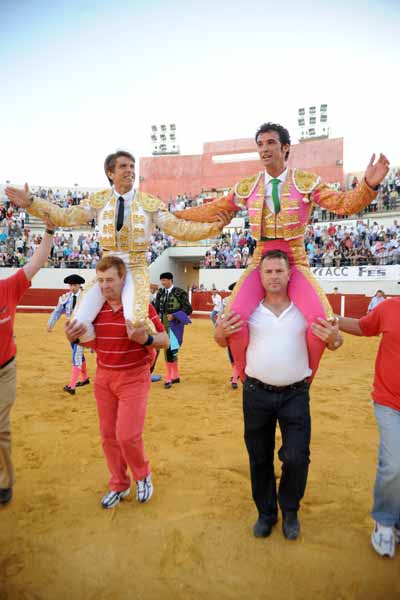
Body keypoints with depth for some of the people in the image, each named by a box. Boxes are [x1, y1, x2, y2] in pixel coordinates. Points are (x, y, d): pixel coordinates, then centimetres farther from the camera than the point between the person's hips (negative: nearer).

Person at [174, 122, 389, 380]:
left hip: (296, 265, -1)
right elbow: (214, 209, 16)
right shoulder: (247, 187, 9)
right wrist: (174, 215, 15)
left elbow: (343, 204, -6)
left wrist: (369, 185, -25)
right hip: (260, 264, 1)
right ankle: (248, 379, 5)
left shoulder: (307, 182, 3)